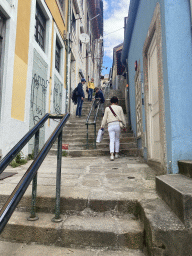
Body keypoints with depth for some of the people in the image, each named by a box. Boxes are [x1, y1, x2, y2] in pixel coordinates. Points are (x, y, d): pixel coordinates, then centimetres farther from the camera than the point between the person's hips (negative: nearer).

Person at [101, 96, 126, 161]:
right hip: (118, 124, 1)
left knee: (112, 140, -3)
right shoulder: (119, 108, 9)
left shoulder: (107, 108, 8)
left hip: (110, 125, 0)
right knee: (117, 139, 13)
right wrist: (125, 125, 17)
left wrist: (102, 126, 14)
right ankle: (116, 154, 19)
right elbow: (123, 117, 10)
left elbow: (104, 118, 7)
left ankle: (112, 154, -17)